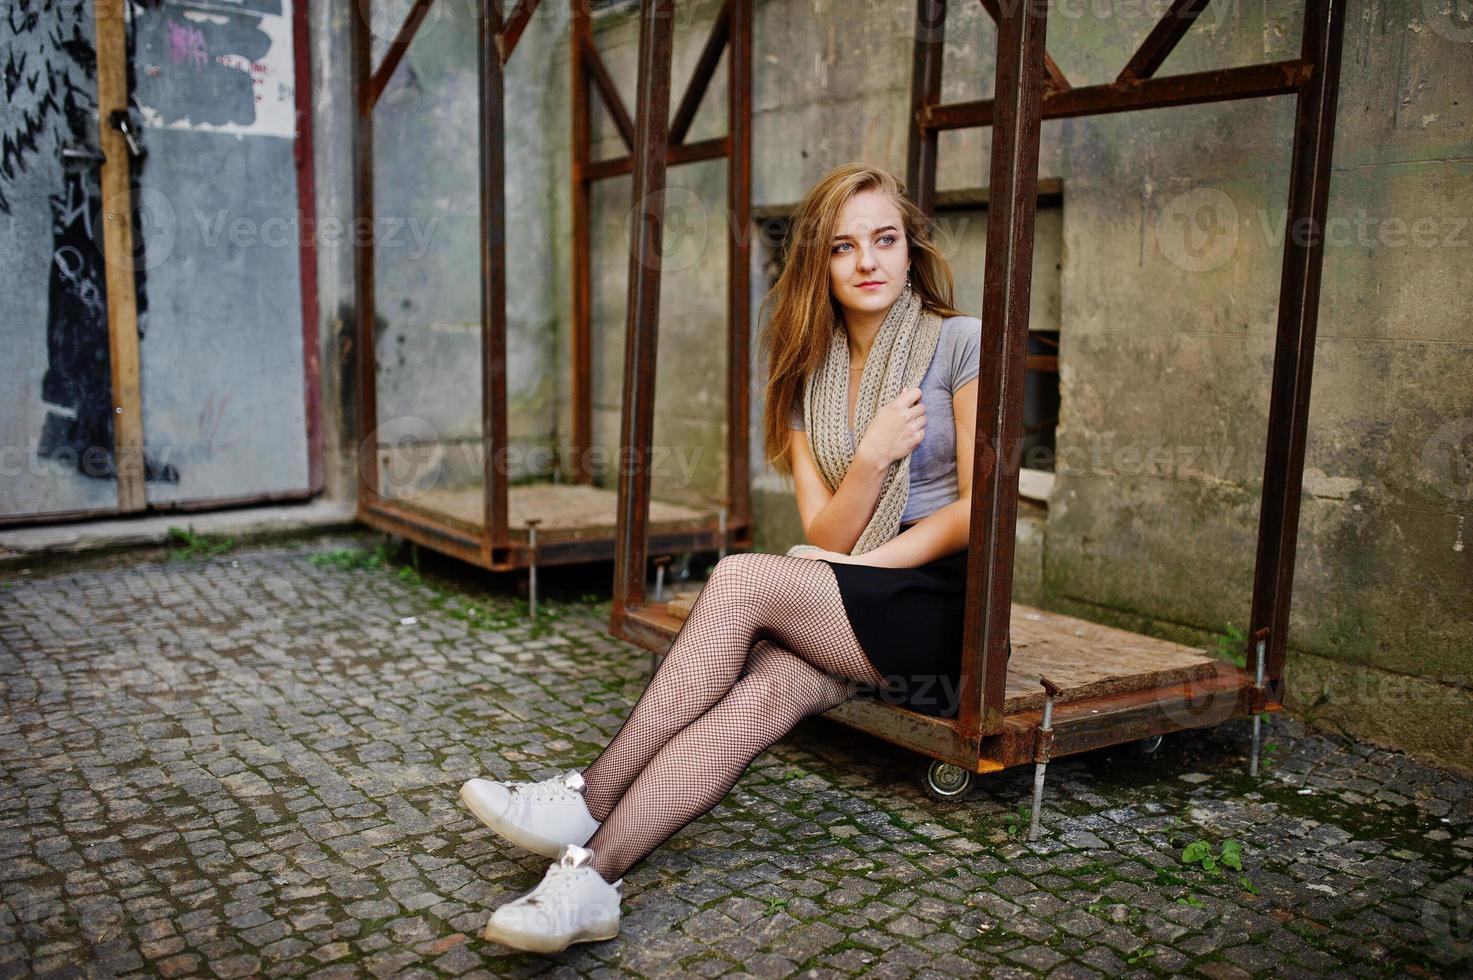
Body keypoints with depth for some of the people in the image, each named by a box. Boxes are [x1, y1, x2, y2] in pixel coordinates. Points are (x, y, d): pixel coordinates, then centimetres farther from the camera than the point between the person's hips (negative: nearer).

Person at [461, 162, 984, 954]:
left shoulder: (960, 344, -1)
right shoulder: (809, 378, 12)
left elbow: (979, 508, -6)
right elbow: (823, 537, 3)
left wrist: (861, 561, -12)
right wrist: (872, 456, -15)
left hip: (944, 603, -4)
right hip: (844, 615, 4)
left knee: (743, 578, -28)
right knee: (765, 687, -31)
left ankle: (587, 801, -24)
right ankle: (590, 875, -39)